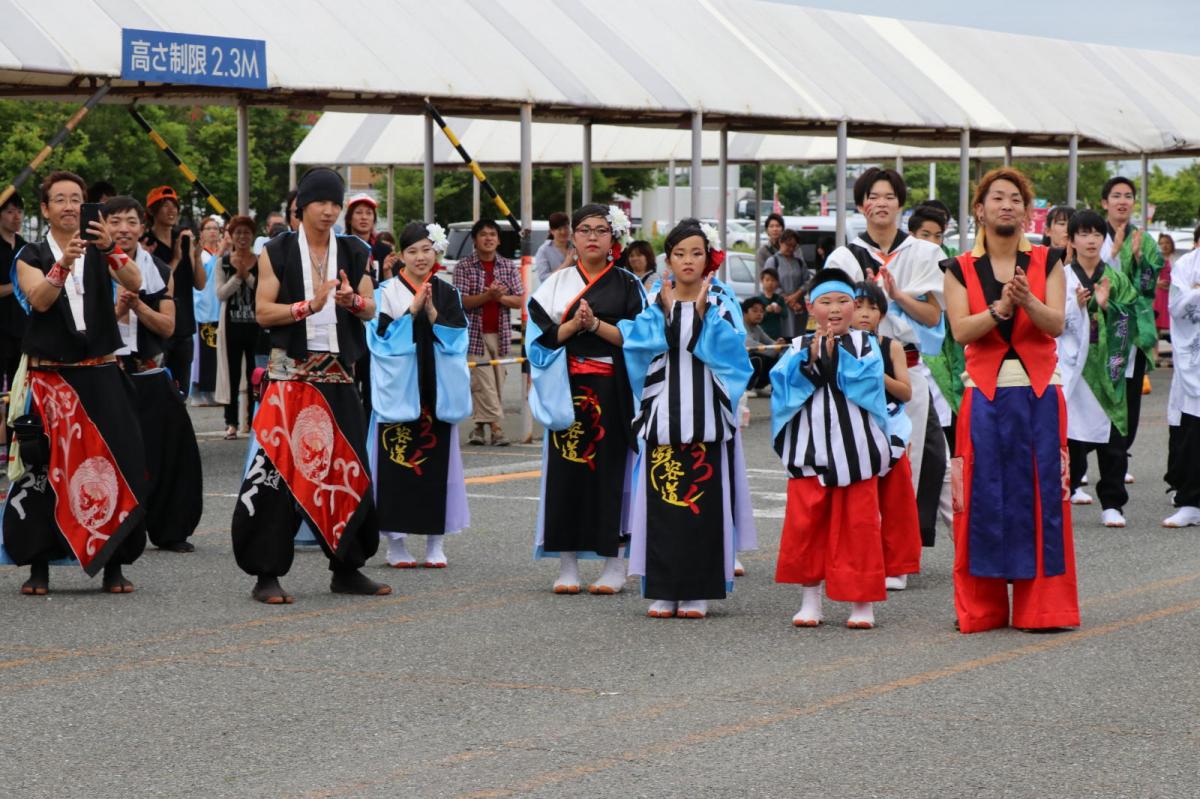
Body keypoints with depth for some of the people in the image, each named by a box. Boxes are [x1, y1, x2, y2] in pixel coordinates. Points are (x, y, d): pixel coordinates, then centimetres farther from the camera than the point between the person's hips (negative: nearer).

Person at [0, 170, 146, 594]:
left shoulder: (100, 252, 7)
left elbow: (134, 282, -11)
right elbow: (39, 300, -14)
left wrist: (110, 248, -29)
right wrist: (62, 265, -32)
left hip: (99, 374, 1)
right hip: (48, 377, -1)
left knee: (114, 464, -5)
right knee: (44, 468, -2)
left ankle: (113, 565, 3)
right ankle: (39, 566, 7)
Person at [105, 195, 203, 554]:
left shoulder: (159, 271, 7)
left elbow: (168, 327, -1)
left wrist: (138, 306, -16)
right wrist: (117, 308, -21)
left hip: (149, 376, 3)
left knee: (171, 453, 5)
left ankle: (170, 531, 17)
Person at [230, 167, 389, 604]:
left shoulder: (353, 254, 11)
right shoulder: (278, 252, 1)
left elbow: (371, 311, 8)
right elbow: (263, 312, -5)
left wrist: (352, 299, -14)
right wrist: (308, 306, -19)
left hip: (338, 373, 4)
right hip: (291, 372, -4)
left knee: (347, 466, 6)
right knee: (279, 468, -8)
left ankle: (347, 568, 17)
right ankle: (267, 575, -4)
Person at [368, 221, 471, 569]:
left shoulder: (447, 293, 9)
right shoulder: (387, 292, 1)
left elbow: (456, 339, 1)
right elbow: (381, 337, -8)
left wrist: (432, 314, -14)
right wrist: (411, 311, -17)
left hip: (435, 391, 2)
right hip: (398, 390, -2)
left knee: (437, 461, 2)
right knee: (396, 463, -4)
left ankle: (436, 543, 9)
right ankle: (396, 542, 5)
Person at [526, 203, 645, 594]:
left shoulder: (627, 285, 6)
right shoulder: (556, 283, 9)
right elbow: (543, 336, 2)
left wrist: (595, 324, -13)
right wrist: (573, 324, -14)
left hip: (612, 394, -1)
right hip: (567, 392, 2)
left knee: (610, 470, -2)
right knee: (566, 470, 0)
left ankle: (614, 563, 3)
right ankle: (567, 565, 5)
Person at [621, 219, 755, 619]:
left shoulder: (722, 305, 6)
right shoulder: (652, 302, 9)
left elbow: (728, 350, -9)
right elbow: (638, 345, -5)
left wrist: (703, 310, -14)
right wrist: (663, 307, -10)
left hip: (705, 416, -1)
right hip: (663, 414, 1)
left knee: (703, 504, -2)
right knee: (663, 503, -2)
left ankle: (697, 591, 5)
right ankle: (663, 591, 5)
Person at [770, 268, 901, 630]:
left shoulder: (864, 344, 7)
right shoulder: (799, 347, 9)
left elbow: (866, 379, -10)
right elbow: (783, 383, -5)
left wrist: (836, 353, -16)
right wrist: (810, 359, -17)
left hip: (854, 447, -1)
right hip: (810, 446, 1)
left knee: (859, 524, 0)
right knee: (804, 523, 0)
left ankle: (862, 601, 8)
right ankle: (811, 597, 12)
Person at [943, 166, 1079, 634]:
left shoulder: (1047, 263, 7)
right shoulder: (961, 269, 6)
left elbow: (1056, 324, -6)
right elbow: (960, 330, -7)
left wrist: (1027, 301, -25)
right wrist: (1000, 308, -23)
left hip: (1039, 392, 0)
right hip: (984, 393, 0)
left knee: (1040, 496, -1)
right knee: (983, 499, -1)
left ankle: (1040, 605, 6)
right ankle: (982, 608, 8)